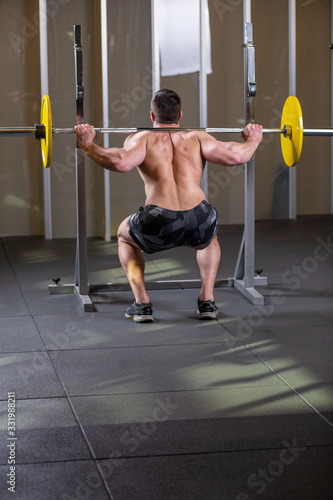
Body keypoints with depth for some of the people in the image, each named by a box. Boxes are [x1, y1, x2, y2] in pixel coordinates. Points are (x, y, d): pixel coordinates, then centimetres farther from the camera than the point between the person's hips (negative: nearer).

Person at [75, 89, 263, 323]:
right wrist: (253, 140, 26)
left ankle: (142, 304, 24)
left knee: (125, 235, 34)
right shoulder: (197, 137, 19)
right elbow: (234, 156, 6)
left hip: (159, 226, -2)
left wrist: (87, 145, 7)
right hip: (199, 224, 2)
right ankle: (207, 301, 28)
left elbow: (120, 163, -7)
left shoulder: (142, 138, 15)